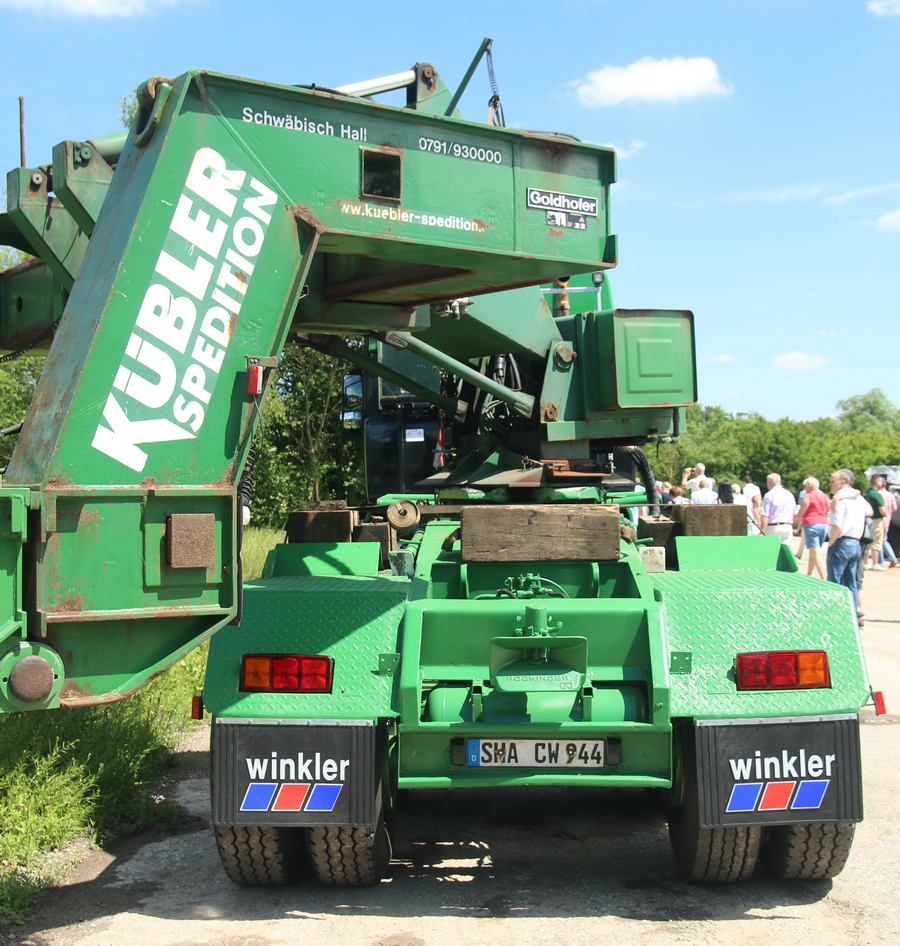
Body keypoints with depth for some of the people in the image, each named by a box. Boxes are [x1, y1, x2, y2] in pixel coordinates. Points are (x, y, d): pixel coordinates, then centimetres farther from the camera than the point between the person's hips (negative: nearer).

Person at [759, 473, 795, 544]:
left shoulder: (769, 495, -8)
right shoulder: (790, 495, 12)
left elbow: (765, 516, -13)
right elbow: (794, 514, 18)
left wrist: (762, 532, -13)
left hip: (773, 528, -6)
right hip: (788, 528, 6)